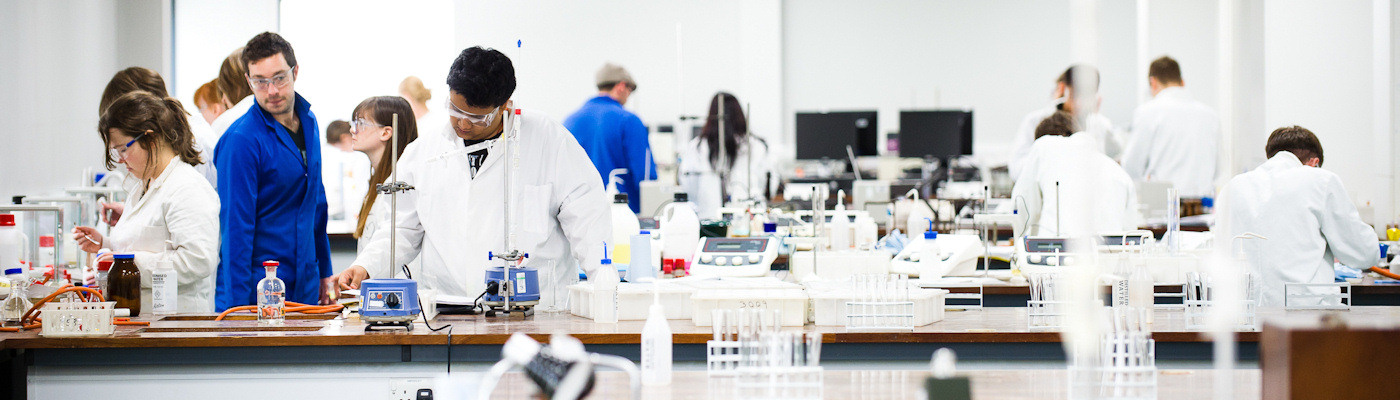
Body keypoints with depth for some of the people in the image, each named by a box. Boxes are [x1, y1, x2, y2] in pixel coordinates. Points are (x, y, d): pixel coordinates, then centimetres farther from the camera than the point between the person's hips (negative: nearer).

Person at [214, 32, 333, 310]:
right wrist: (238, 306, -19)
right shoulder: (241, 140, -15)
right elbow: (235, 227, -16)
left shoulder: (308, 121, 8)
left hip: (305, 288, 7)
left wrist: (325, 272, 17)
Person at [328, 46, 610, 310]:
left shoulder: (551, 140, 6)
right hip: (444, 318, 2)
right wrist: (365, 267, 6)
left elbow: (586, 218, 3)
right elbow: (402, 230, 23)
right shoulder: (421, 152, 16)